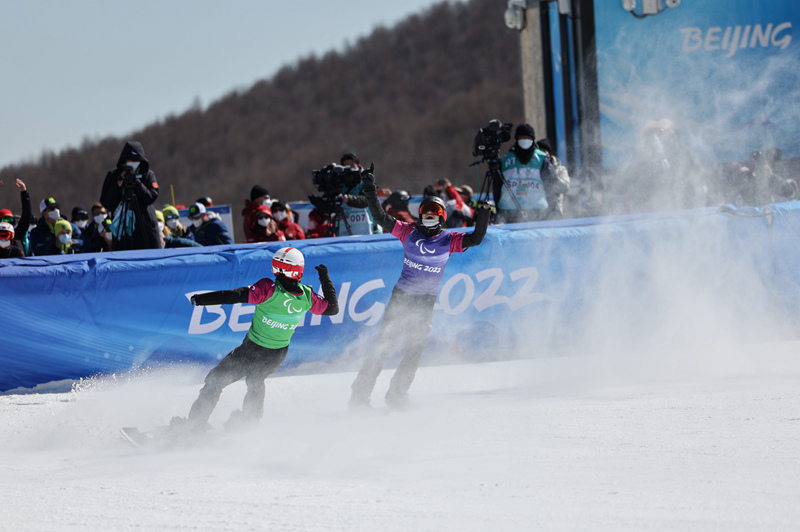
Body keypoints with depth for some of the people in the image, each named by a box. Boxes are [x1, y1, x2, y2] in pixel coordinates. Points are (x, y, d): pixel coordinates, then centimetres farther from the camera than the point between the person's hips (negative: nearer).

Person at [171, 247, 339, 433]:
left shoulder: (269, 290, -29)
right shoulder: (306, 297, -15)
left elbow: (235, 295, -28)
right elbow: (332, 307, 0)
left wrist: (201, 299, -22)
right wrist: (325, 278, 12)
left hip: (251, 351, -5)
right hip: (277, 356, 5)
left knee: (215, 380, 10)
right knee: (255, 382, 36)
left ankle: (197, 421, 12)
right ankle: (250, 417, 47)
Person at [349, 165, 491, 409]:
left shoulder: (449, 240, 0)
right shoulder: (409, 232, -1)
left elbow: (475, 239, -10)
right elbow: (381, 217, -3)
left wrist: (483, 215, -24)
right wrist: (370, 191, -12)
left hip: (426, 302, 2)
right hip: (401, 296, -1)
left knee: (415, 349, 2)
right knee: (385, 345, -3)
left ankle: (397, 394, 15)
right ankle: (361, 392, 2)